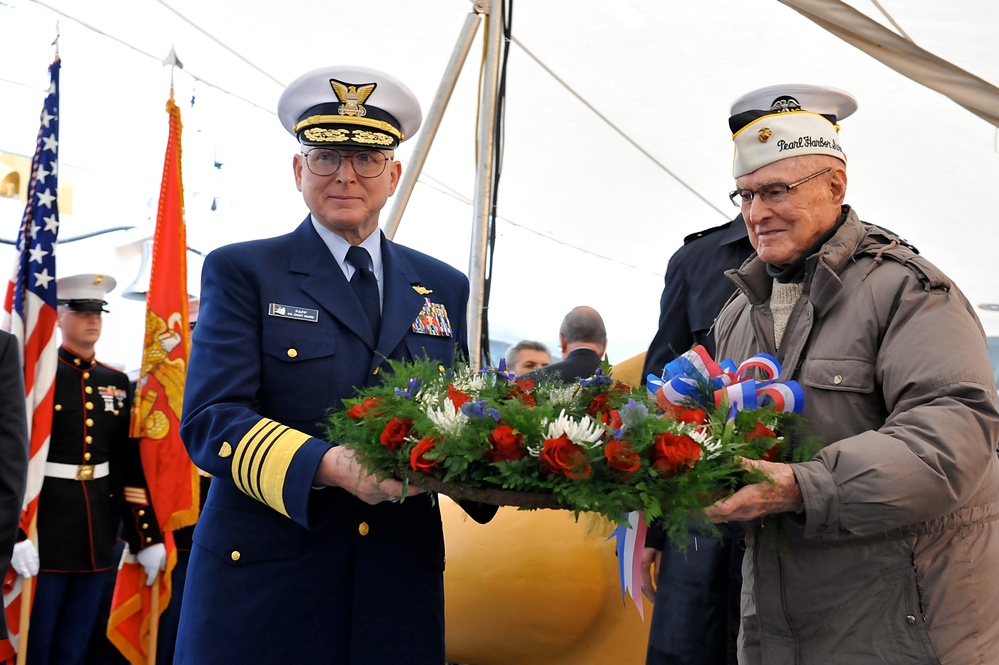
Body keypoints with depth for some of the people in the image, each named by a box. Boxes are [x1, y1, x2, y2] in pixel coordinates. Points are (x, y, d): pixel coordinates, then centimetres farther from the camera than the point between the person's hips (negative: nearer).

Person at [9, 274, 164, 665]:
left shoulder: (116, 382, 10)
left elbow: (130, 464, 10)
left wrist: (146, 536, 6)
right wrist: (15, 532, -19)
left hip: (98, 531, 5)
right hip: (43, 527, -5)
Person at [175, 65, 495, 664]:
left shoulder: (445, 289, 12)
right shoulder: (240, 271, 1)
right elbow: (210, 418, -10)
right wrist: (326, 465, -27)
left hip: (400, 585, 3)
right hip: (261, 580, -3)